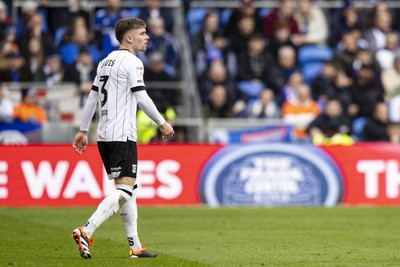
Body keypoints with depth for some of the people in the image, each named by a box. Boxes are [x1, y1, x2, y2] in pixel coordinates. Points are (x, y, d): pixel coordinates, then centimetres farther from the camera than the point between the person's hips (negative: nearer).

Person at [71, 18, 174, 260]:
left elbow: (92, 98, 18)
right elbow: (142, 98, -15)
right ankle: (86, 232, -25)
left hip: (105, 135, 9)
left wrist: (84, 131, 20)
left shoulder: (106, 62, 17)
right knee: (125, 189, -13)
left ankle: (135, 246, 13)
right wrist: (163, 123, -5)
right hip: (122, 135, -9)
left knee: (128, 189, 13)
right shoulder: (132, 62, -9)